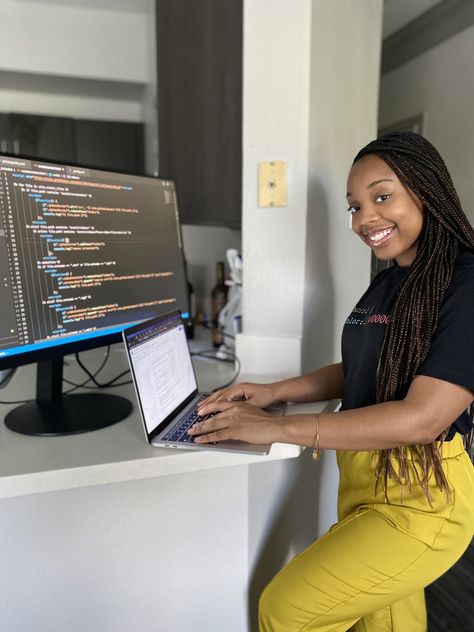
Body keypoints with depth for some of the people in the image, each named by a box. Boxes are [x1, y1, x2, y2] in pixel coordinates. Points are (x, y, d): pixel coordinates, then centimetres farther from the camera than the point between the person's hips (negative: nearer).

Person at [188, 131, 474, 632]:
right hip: (362, 482, 7)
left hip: (420, 499, -7)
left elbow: (423, 417, -25)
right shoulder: (388, 281, 8)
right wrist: (274, 392, 1)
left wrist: (279, 428, -24)